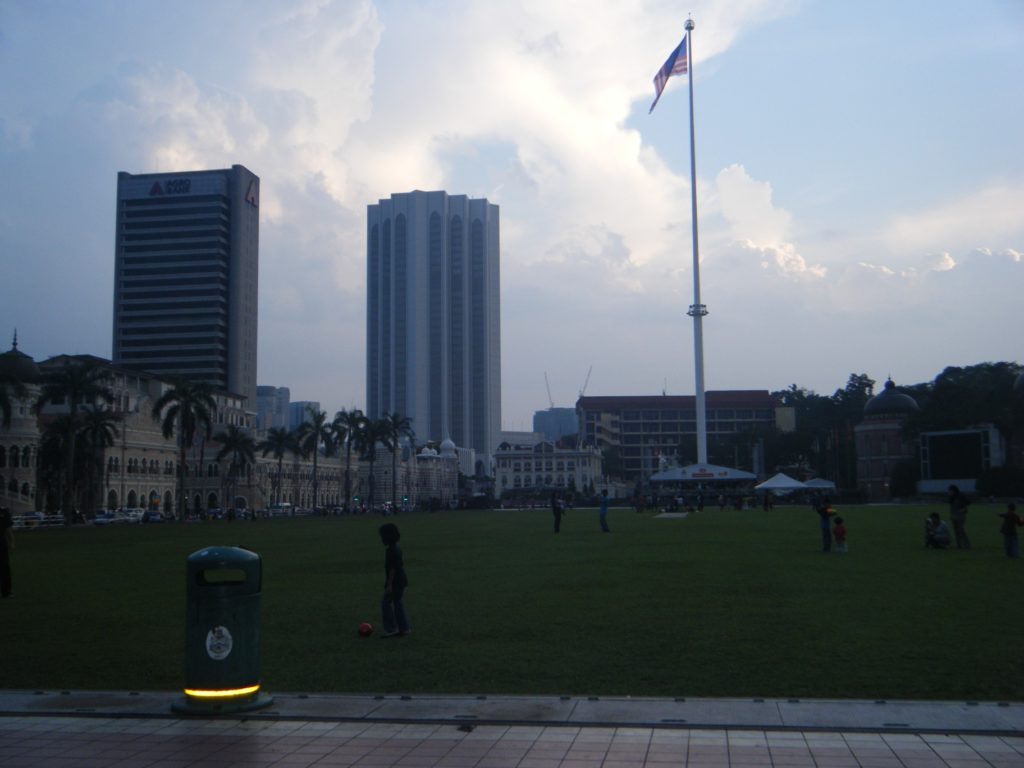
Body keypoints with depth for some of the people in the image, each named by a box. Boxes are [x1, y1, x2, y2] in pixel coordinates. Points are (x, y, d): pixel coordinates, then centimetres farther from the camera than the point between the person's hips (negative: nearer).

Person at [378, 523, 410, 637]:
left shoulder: (391, 550, -19)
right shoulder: (397, 548, 11)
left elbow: (392, 568, -22)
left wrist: (389, 584, -21)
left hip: (395, 581, -10)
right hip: (401, 580, 10)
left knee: (386, 602, -1)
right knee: (398, 603, 13)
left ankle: (391, 628, 2)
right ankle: (403, 629, 14)